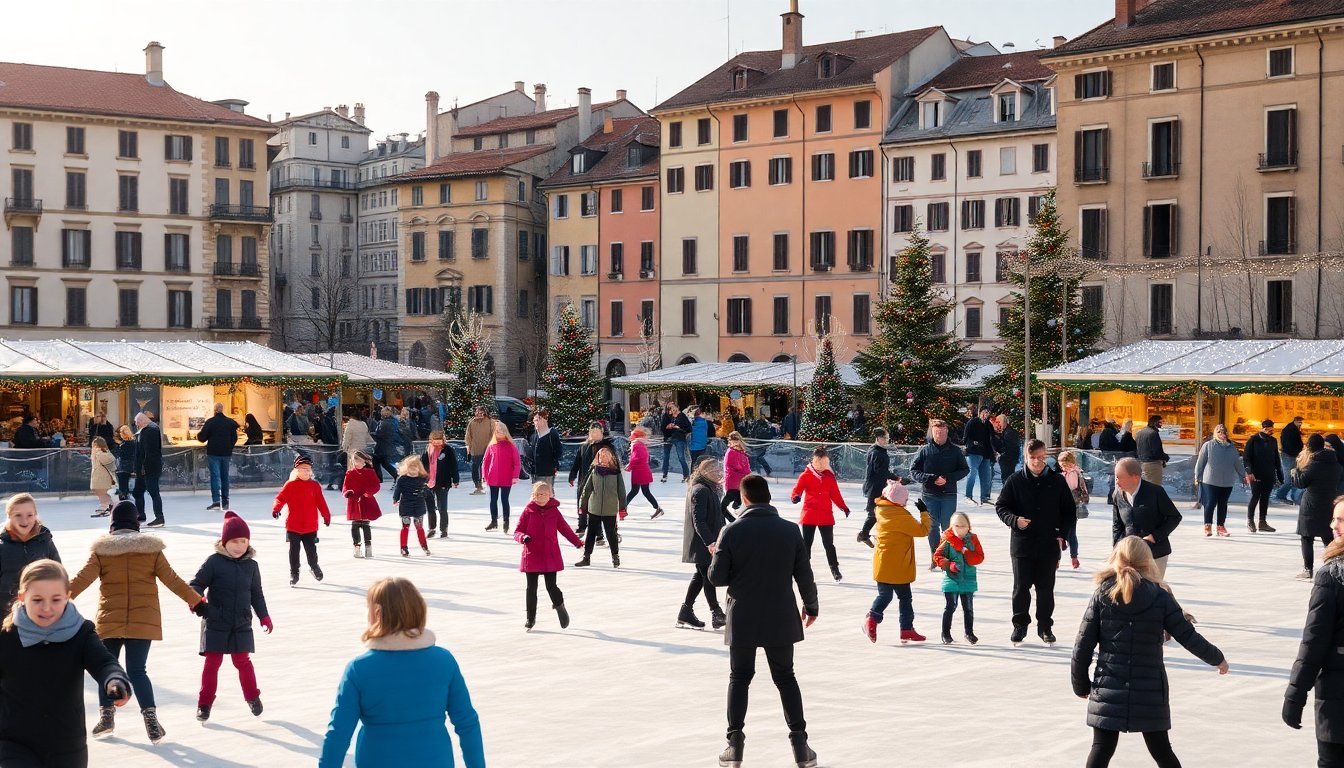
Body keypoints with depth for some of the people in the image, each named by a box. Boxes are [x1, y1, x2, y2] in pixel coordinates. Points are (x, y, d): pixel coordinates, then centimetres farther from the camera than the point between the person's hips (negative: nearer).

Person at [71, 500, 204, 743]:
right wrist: (196, 602, 7)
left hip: (110, 620, 0)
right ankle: (151, 720, -12)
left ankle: (106, 715, 18)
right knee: (137, 670, 2)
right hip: (143, 620, 0)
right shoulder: (151, 549, 0)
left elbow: (83, 577, -10)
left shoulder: (101, 550, -1)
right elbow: (171, 579, 0)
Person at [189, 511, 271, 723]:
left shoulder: (251, 565, 2)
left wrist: (264, 616, 8)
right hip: (215, 624, -2)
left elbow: (256, 593, 11)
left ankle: (252, 696, 28)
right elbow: (197, 584, -6)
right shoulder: (214, 562, -9)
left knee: (242, 661, 9)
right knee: (212, 662, 1)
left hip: (241, 625, 2)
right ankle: (205, 703, 13)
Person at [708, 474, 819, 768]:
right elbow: (804, 575, -2)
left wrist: (716, 557, 13)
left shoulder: (732, 531, -10)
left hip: (742, 619, -1)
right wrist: (811, 606, 14)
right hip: (780, 619, 1)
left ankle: (735, 744, 6)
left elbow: (717, 577, -8)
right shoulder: (790, 530, -6)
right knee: (785, 678, 13)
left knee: (739, 678, 13)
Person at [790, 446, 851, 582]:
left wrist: (844, 508, 5)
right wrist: (795, 496, -30)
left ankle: (835, 569, 19)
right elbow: (797, 489, -8)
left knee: (829, 544, 6)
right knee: (806, 543, 5)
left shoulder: (830, 476, 5)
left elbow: (835, 495, 10)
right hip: (809, 514, -2)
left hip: (826, 515, 2)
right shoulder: (806, 475, -4)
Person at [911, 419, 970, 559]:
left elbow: (965, 469, 5)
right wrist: (931, 478, -15)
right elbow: (913, 470, 1)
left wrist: (948, 478, -11)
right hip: (929, 494, 1)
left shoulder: (955, 451, 2)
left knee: (948, 527, -1)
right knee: (932, 527, 4)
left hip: (949, 495, 0)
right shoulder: (924, 450, 0)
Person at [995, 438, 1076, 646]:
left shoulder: (1057, 481, 3)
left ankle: (1045, 627, 19)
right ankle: (1020, 626, 16)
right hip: (1021, 543, -1)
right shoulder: (1015, 480, 0)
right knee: (1021, 587, 4)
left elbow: (1070, 511, 9)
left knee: (1046, 588, 7)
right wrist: (1014, 520, -14)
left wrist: (1063, 534, -2)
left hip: (1049, 544, 1)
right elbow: (1000, 506, 4)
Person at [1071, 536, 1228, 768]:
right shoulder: (1160, 598, -5)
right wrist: (1217, 658, 17)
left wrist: (1081, 685, 9)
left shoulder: (1101, 596, -3)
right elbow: (1189, 637, -1)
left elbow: (1083, 646, -3)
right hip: (1150, 690, 0)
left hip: (1108, 688, 0)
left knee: (1102, 748, 3)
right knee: (1160, 749, 15)